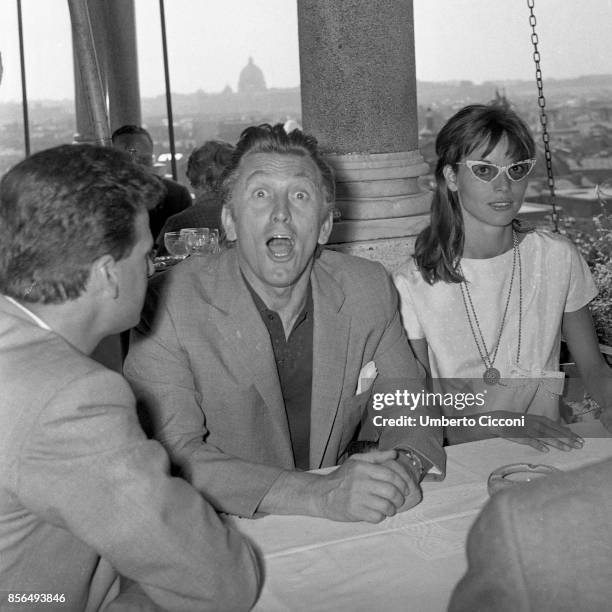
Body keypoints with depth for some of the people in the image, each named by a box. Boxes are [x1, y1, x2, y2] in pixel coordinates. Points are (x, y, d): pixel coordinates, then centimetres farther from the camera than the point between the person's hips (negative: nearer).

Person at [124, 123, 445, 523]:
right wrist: (319, 494, -30)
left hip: (339, 540, 4)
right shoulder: (169, 304, -14)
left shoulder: (369, 288, -1)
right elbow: (175, 455, -20)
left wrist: (405, 462, -15)